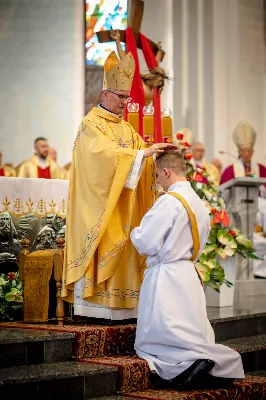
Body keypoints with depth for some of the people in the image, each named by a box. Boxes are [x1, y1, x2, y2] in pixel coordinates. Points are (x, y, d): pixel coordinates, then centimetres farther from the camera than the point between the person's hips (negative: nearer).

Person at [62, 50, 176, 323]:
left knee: (121, 253, 4)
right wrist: (142, 153, -29)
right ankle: (98, 308, -6)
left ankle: (120, 307, 5)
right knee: (100, 252, -9)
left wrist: (158, 154, -13)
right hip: (100, 205, -7)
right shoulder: (91, 124, -6)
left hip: (123, 207, 7)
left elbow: (141, 159, 8)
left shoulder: (126, 128, 18)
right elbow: (106, 153, -23)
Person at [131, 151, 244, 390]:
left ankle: (191, 362, -27)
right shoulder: (199, 204, 11)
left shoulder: (169, 201, -15)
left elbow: (146, 243, -15)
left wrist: (135, 232, 5)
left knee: (153, 343, -4)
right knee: (192, 337, 13)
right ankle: (221, 363, -9)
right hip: (188, 275, 8)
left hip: (166, 278, -8)